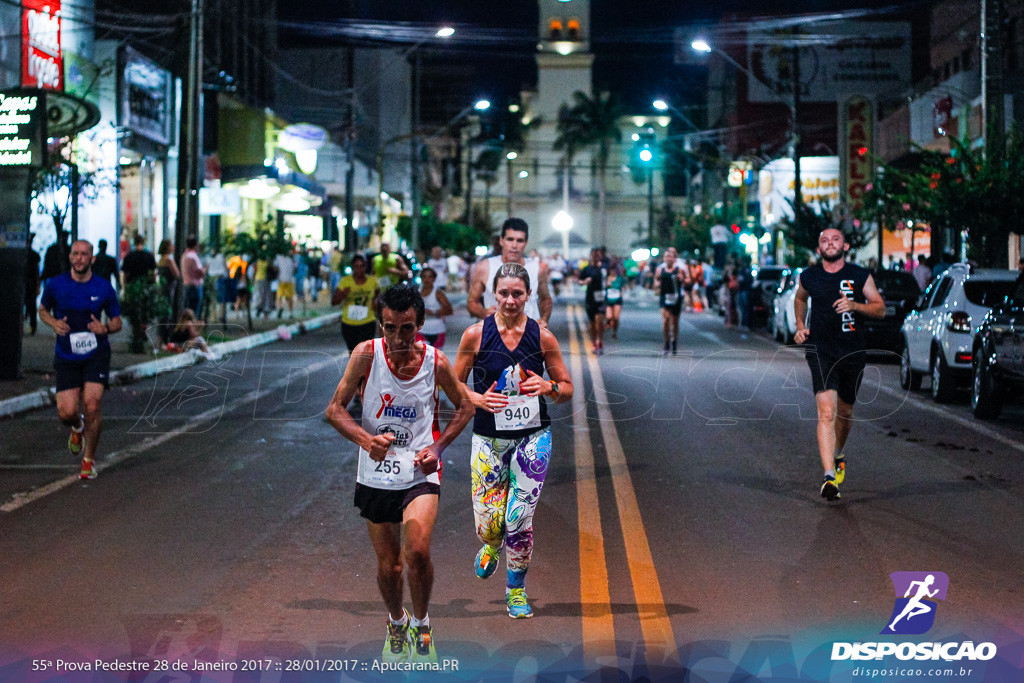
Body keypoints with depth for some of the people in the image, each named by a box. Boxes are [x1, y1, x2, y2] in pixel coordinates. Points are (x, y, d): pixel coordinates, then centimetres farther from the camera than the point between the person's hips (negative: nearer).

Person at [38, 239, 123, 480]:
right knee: (66, 413, -9)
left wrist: (106, 328, -15)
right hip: (66, 358, 1)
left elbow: (117, 321, 8)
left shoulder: (104, 288, -2)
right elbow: (43, 310, 15)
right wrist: (54, 323, -6)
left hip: (96, 355, -1)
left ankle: (89, 460, 8)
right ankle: (78, 427, 33)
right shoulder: (55, 285, -1)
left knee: (92, 407, -15)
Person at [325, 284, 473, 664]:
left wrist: (438, 447, -6)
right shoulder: (366, 354, -12)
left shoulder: (436, 362, -10)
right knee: (388, 566, 11)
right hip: (375, 476, 1)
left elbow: (464, 407, 7)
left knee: (417, 553, -21)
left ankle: (420, 623, 6)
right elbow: (335, 409, -6)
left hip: (420, 473, -1)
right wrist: (366, 439, -24)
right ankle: (396, 622, 42)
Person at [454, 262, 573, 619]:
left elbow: (567, 390, 6)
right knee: (488, 525, 0)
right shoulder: (476, 334, -5)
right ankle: (492, 547, 39)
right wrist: (479, 399, -14)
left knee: (519, 520, -6)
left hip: (533, 437, 0)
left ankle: (516, 590, 18)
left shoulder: (542, 337, -3)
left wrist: (548, 386, -16)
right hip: (489, 438, 0)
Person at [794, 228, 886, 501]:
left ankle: (838, 454, 47)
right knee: (826, 412, -18)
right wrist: (800, 326, 12)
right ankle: (829, 476, -26)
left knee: (845, 412, 16)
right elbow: (800, 298, 26)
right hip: (821, 352, -1)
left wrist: (854, 305, -16)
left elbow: (880, 309, 2)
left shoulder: (860, 276, 0)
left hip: (852, 353, 1)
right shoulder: (808, 277, 4)